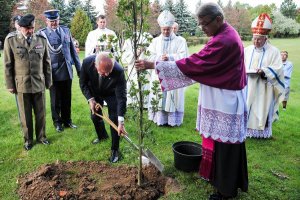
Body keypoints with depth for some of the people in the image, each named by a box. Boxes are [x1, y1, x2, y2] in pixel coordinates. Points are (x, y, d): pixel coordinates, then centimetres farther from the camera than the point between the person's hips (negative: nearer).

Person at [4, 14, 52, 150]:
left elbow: (47, 62, 7)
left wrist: (48, 81, 9)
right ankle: (28, 140, 27)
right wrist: (10, 85, -1)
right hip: (21, 84, -1)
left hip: (39, 84, 2)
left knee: (41, 113, 11)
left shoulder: (41, 39, 0)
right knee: (25, 115, 10)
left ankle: (41, 136, 30)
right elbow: (8, 64, -1)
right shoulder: (11, 40, -4)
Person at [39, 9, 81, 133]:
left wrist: (79, 68, 9)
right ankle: (57, 122, 27)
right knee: (56, 100, 11)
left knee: (67, 98, 13)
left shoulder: (66, 30, 8)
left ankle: (67, 120, 29)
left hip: (67, 71, 3)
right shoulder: (42, 33, -4)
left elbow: (73, 51, 9)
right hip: (53, 72, -3)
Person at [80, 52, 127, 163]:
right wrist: (90, 99, -25)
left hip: (111, 94, -3)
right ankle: (102, 135, 44)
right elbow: (83, 83, -14)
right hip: (94, 92, 3)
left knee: (114, 119, -10)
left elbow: (121, 97, -37)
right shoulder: (87, 62, -33)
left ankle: (115, 149, 6)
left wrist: (121, 122, -40)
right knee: (95, 116, 14)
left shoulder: (118, 71, -41)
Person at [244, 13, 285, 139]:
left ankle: (261, 131, 14)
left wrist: (264, 71, -24)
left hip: (263, 89, -3)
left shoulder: (274, 51, -3)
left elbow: (278, 69, -8)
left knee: (261, 109, 3)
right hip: (248, 87, 3)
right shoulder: (247, 50, 8)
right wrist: (248, 71, -12)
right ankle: (247, 129, 17)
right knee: (247, 108, 6)